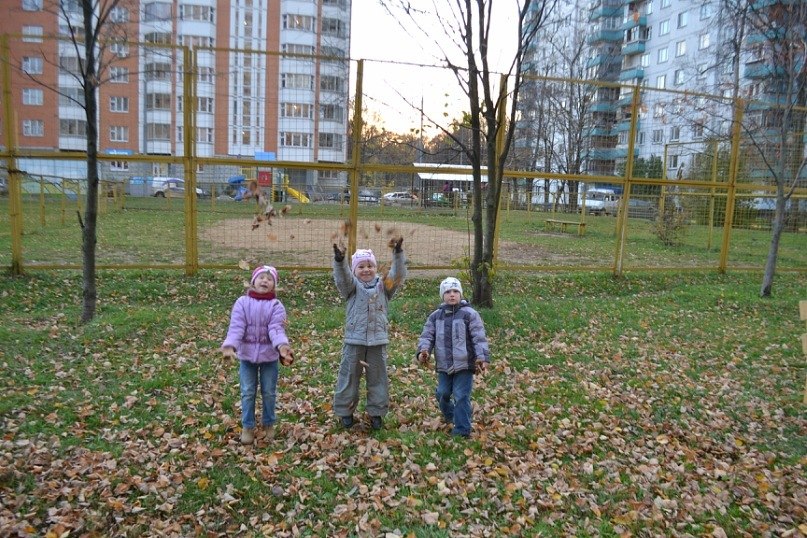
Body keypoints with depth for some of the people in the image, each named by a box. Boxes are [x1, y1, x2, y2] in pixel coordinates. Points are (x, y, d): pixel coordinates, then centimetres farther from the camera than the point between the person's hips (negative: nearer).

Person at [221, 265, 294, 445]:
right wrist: (229, 345, -33)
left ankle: (268, 423, 32)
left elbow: (277, 328, -20)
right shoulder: (242, 302, -6)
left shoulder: (276, 306, -7)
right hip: (247, 355, 0)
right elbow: (236, 327, -15)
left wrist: (282, 346, -40)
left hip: (269, 356, 0)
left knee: (269, 392, 12)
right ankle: (247, 426, 26)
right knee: (247, 393, 10)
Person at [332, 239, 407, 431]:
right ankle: (345, 412, 26)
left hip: (378, 341, 2)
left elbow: (398, 275, -10)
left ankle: (376, 413, 26)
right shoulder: (352, 286, -1)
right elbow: (342, 276, -21)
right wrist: (339, 259, -42)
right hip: (354, 340, -1)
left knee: (378, 378, 10)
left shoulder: (383, 286, 4)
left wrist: (398, 253, -25)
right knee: (349, 377, 9)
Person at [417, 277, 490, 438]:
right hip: (444, 365, 5)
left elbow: (479, 338, -10)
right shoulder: (435, 316, 7)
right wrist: (423, 351, -17)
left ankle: (462, 430, 8)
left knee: (461, 396, -3)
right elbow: (427, 336, 2)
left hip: (464, 365, -5)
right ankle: (449, 416, 45)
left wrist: (482, 357, -20)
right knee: (442, 393, 16)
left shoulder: (470, 314, -7)